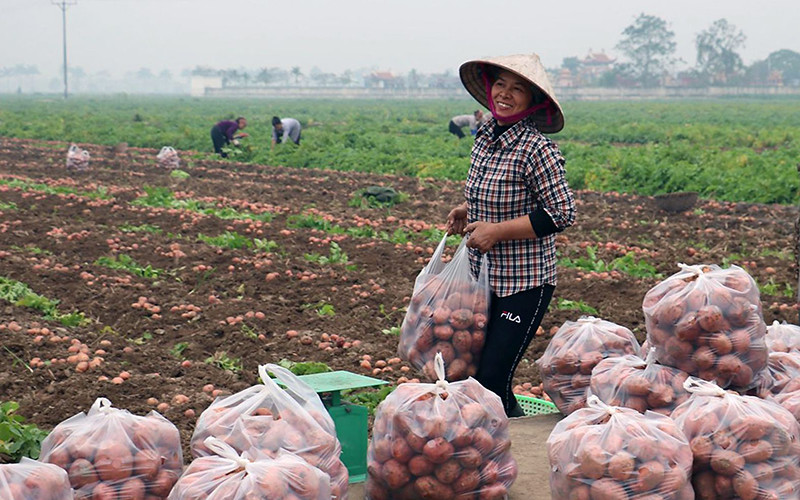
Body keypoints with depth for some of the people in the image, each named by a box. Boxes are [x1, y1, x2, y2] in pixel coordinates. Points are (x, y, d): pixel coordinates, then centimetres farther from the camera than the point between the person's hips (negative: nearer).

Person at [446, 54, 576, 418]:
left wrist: (496, 231, -19)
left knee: (491, 382, -9)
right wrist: (467, 211, 6)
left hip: (524, 283, -8)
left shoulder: (536, 149, -17)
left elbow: (562, 214, -19)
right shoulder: (485, 137, 7)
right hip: (484, 278, 8)